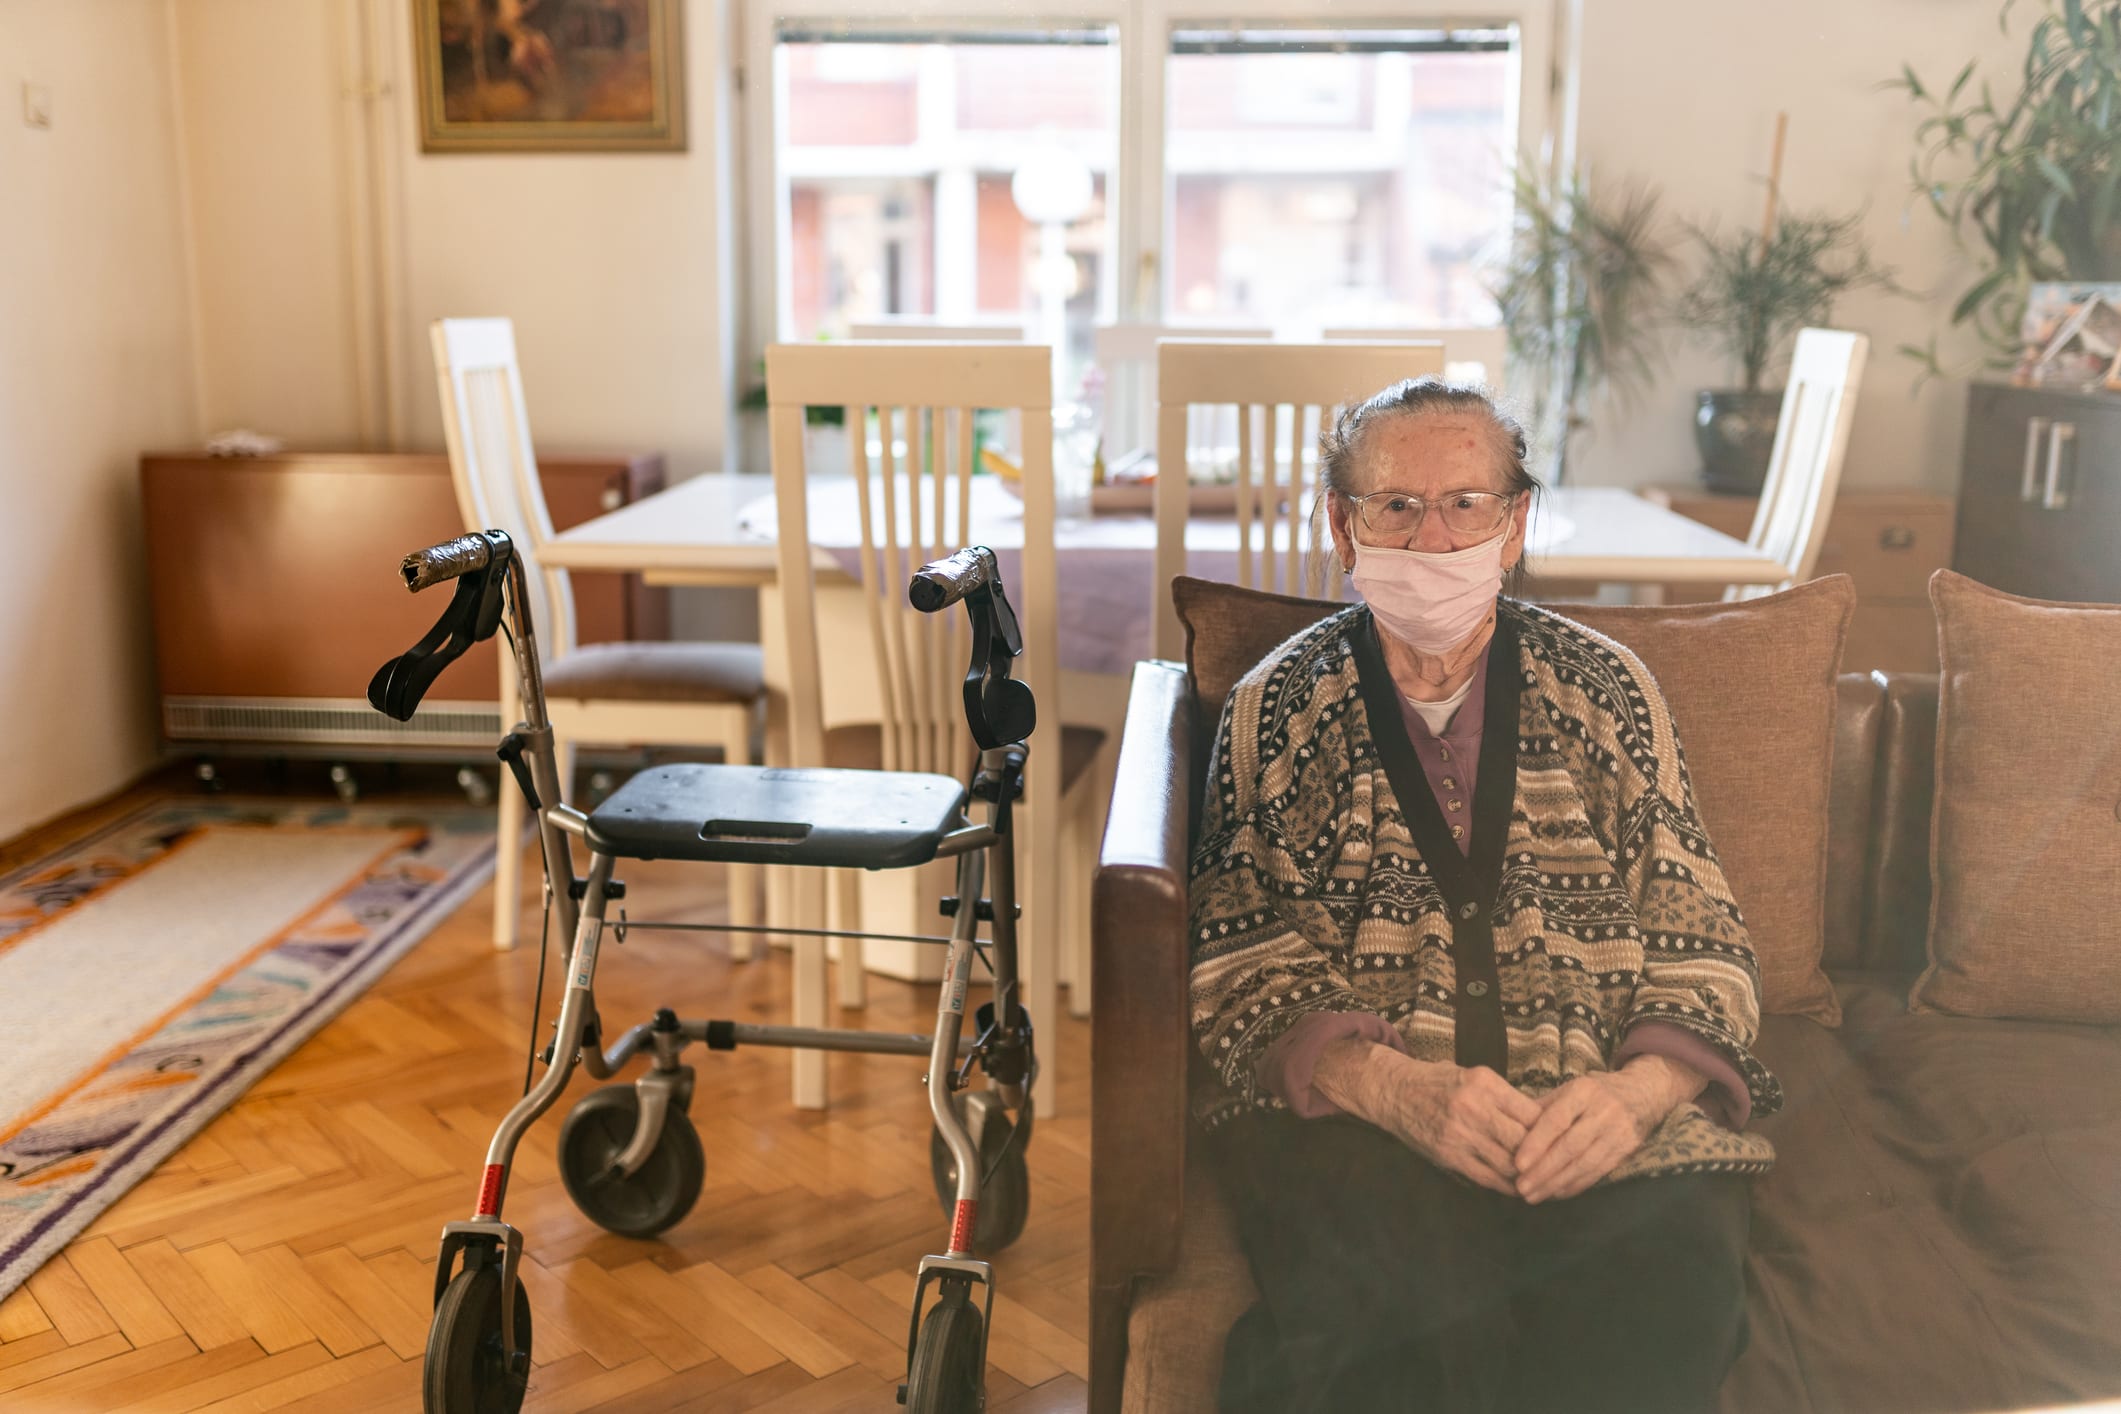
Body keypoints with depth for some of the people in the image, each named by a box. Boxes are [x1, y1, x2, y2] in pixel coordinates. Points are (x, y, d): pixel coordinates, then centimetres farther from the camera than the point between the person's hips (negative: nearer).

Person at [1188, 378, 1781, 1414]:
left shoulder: (1605, 690, 14)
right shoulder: (1280, 706, 10)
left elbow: (1703, 941, 10)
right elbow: (1238, 968, 2)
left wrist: (1640, 1087, -13)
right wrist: (1399, 1087, -18)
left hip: (1599, 1108, 2)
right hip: (1351, 1110, -1)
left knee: (1670, 1284, -31)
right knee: (1383, 1298, -34)